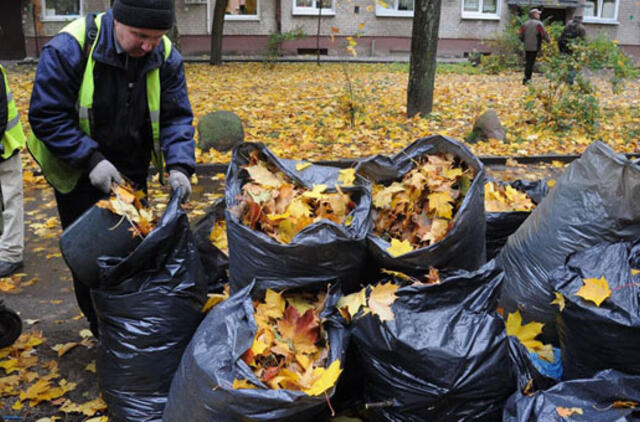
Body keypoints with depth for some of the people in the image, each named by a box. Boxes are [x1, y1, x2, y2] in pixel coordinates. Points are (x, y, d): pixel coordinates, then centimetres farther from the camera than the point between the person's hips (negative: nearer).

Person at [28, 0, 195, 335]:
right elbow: (46, 115, -20)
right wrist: (91, 160, -28)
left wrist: (179, 166, -23)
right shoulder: (69, 49, -25)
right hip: (79, 176, -4)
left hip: (132, 173, 4)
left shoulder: (165, 57, -12)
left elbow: (176, 117, -7)